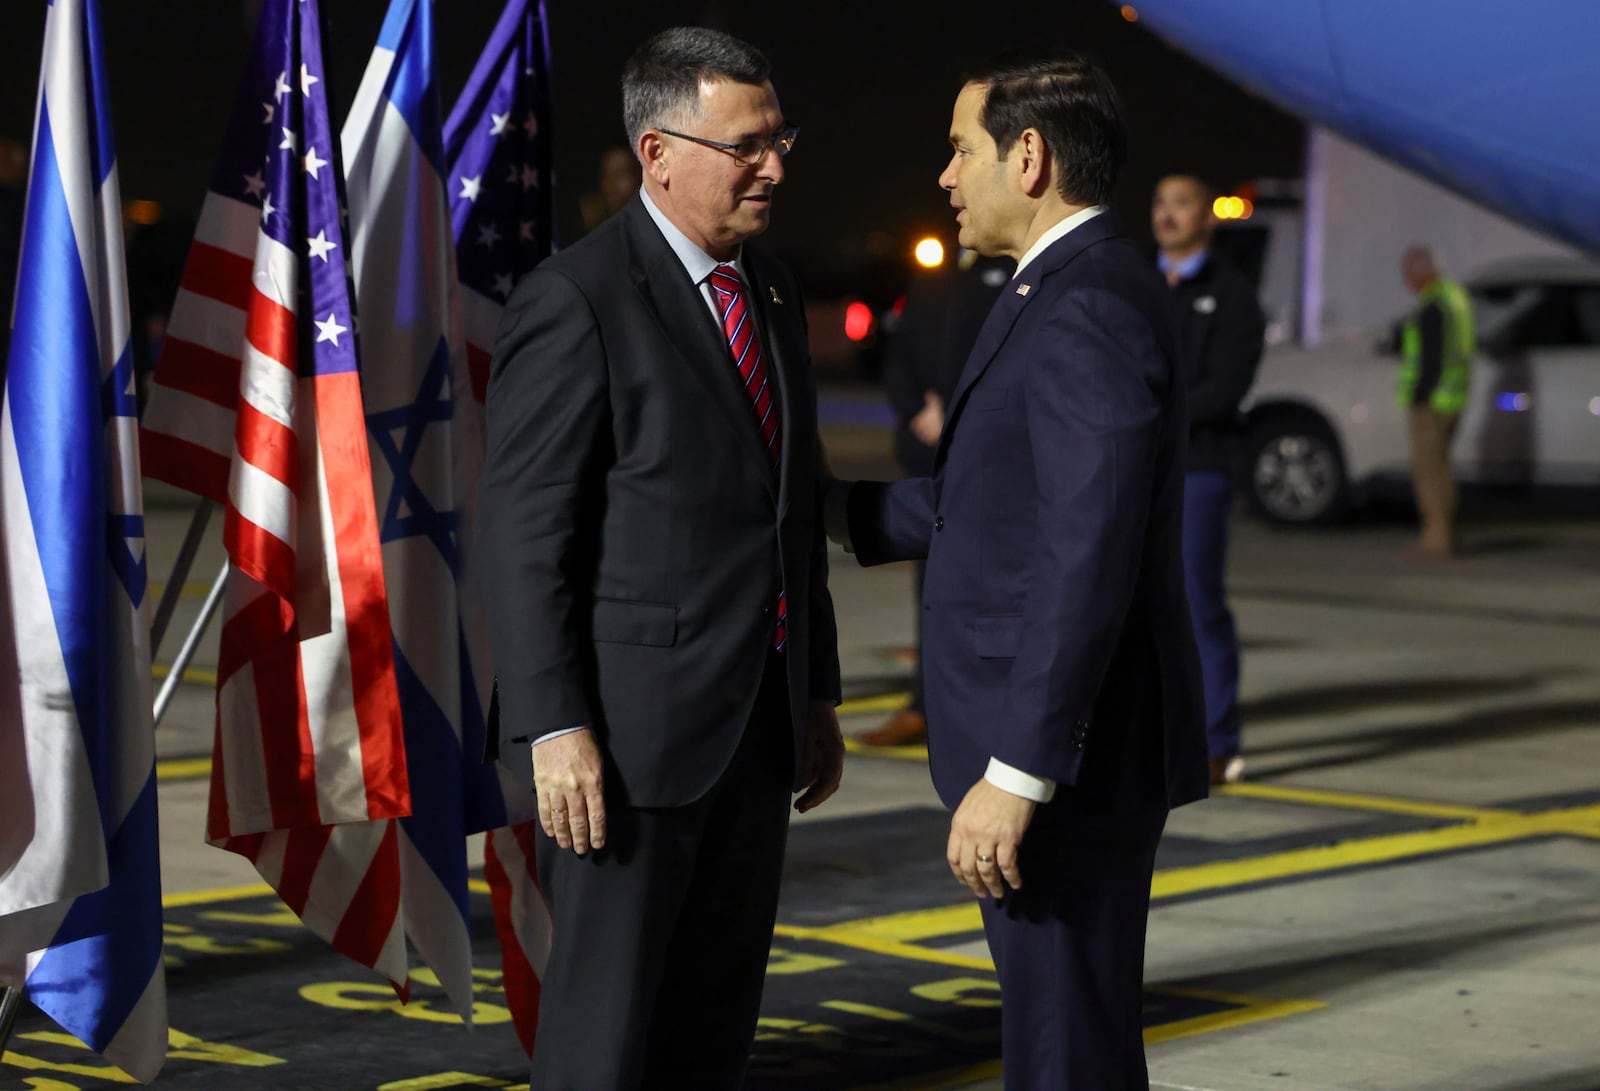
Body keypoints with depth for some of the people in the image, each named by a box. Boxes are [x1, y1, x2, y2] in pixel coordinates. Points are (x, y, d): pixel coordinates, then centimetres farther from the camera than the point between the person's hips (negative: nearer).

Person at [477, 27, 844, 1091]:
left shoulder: (772, 290, 13)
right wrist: (554, 730, -20)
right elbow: (526, 534, -15)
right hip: (633, 728, -8)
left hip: (758, 725, 8)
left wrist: (817, 692, 18)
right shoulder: (576, 301, -12)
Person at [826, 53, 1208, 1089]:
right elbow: (1001, 501, 21)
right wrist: (828, 508, 20)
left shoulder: (1090, 308, -20)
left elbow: (1088, 564, -26)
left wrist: (1013, 776, -26)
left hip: (1072, 751, -10)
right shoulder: (1084, 295, 14)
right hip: (1060, 739, 10)